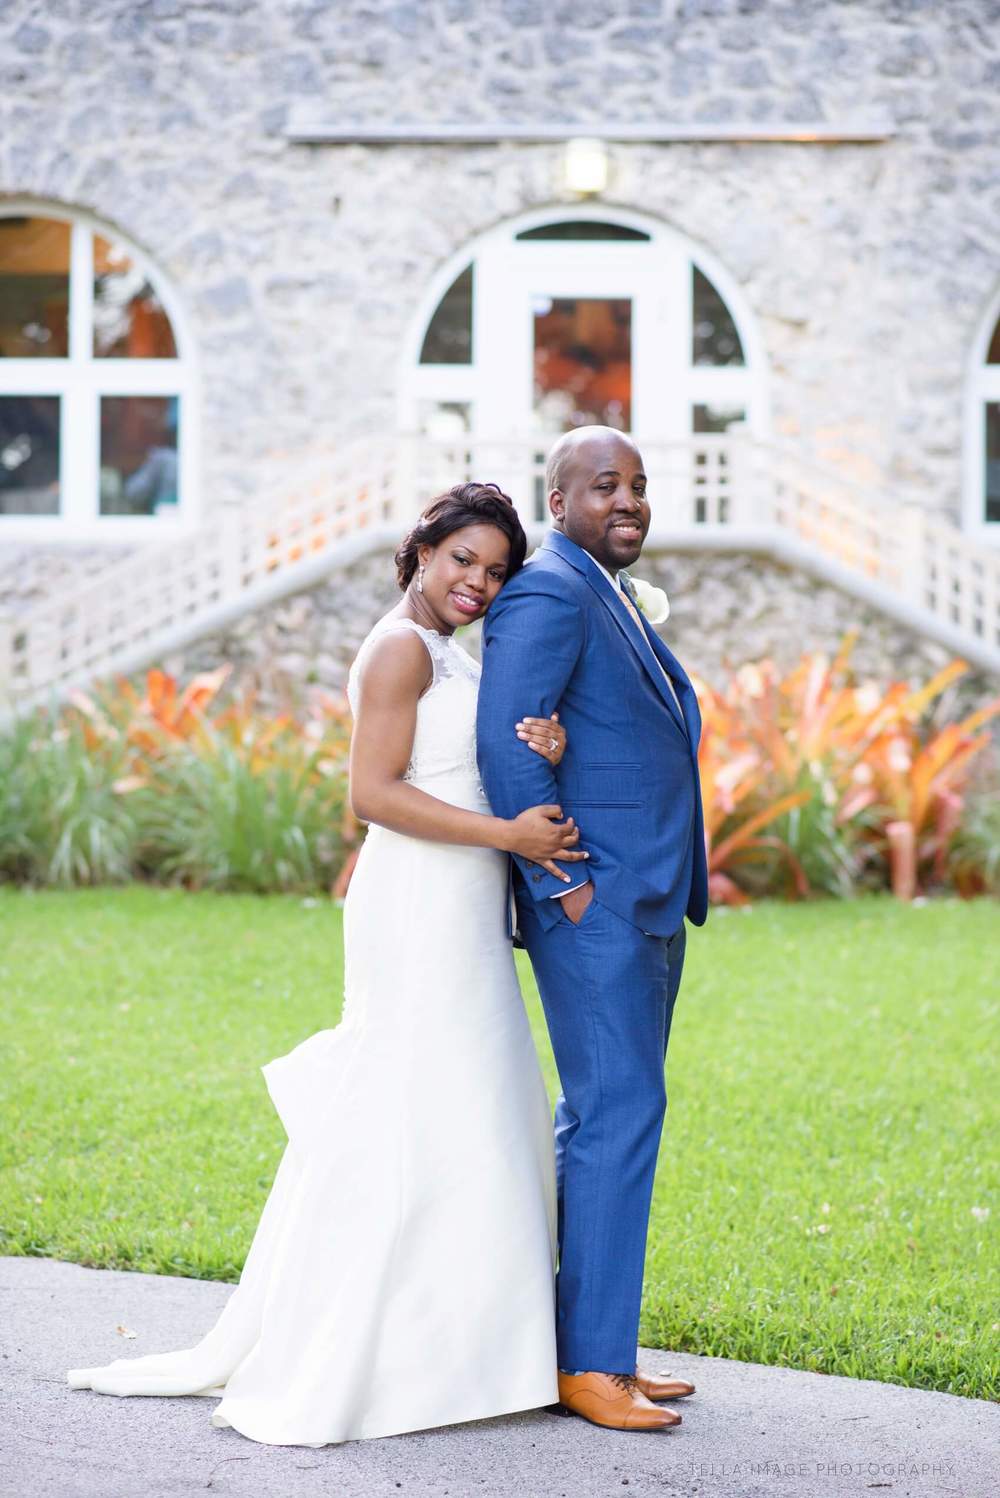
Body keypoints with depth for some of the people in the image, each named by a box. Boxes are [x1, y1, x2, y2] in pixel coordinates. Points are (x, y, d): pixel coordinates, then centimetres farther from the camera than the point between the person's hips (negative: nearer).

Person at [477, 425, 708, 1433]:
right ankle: (590, 1362, -5)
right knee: (618, 1115, -10)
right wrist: (561, 886, -19)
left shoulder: (607, 598, 19)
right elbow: (505, 746, -20)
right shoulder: (546, 594, -12)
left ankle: (569, 1343, 19)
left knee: (599, 1121, 12)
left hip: (646, 906, 10)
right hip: (594, 903, -10)